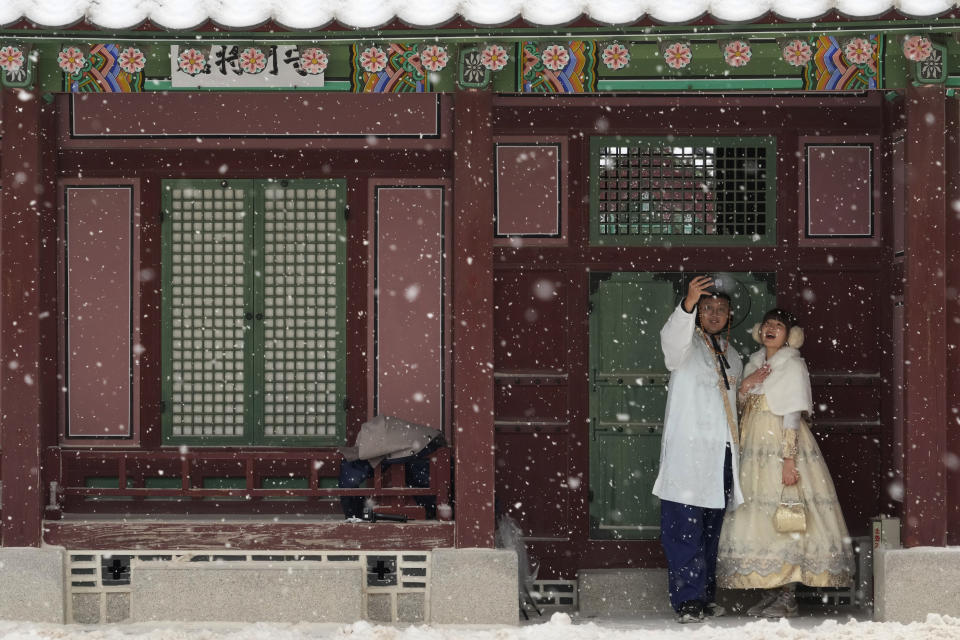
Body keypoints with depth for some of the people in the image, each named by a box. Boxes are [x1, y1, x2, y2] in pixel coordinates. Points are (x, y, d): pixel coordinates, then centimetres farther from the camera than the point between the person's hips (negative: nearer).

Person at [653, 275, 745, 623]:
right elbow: (672, 339, -28)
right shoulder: (688, 345, 0)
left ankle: (705, 596, 16)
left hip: (721, 455, 7)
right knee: (685, 529, -10)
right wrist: (688, 304, -43)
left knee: (710, 530, 10)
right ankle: (687, 600, -10)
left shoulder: (732, 356, 22)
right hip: (687, 453, -7)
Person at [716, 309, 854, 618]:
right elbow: (738, 409, 19)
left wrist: (789, 459, -20)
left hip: (781, 449, -7)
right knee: (757, 519, 4)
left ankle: (787, 597, -5)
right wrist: (745, 386, -1)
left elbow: (793, 415, -12)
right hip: (754, 453, 7)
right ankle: (769, 592, 9)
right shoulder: (753, 364, 16)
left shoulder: (792, 365, -5)